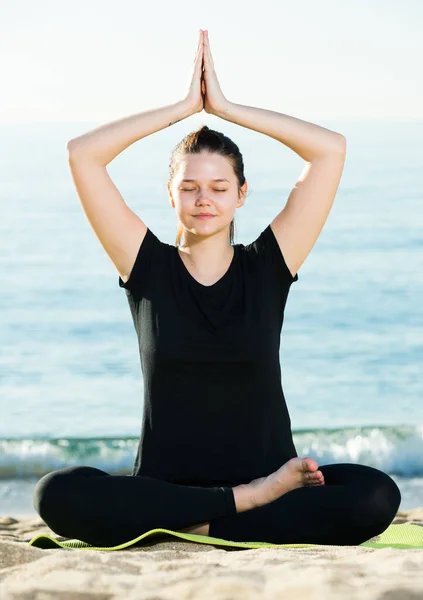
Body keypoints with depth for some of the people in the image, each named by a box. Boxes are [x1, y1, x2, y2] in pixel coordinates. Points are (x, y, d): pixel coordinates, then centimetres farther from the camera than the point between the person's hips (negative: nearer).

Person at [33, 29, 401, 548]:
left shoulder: (267, 266, 7)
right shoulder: (149, 267, 7)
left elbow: (331, 149, 2)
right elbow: (82, 154, 0)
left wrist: (225, 107, 3)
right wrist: (185, 106, 3)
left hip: (268, 476, 0)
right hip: (163, 486, 0)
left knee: (375, 496, -29)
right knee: (58, 494, -31)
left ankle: (198, 528, -21)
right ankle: (251, 503, -21)